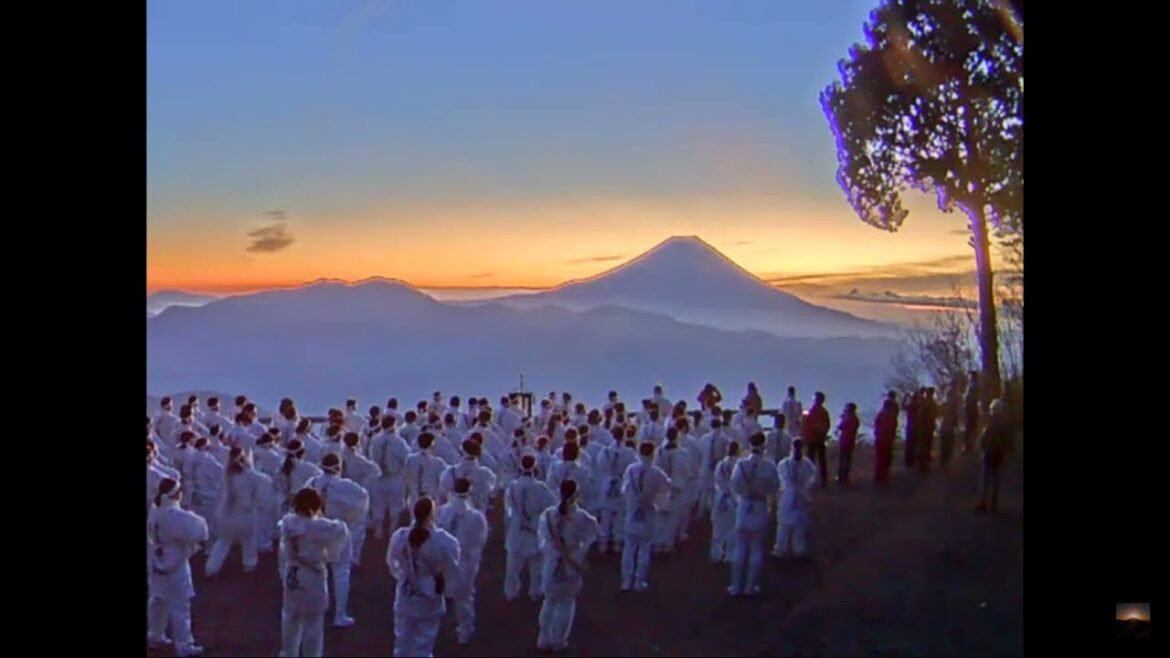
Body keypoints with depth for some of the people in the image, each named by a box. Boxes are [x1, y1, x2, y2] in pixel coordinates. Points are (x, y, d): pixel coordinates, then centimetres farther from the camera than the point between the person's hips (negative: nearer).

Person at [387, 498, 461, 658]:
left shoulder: (399, 536, -14)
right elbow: (452, 572, -13)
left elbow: (392, 563, 3)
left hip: (405, 597, 3)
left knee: (403, 640, 20)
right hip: (429, 599, -3)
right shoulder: (442, 541, -24)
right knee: (423, 644, 13)